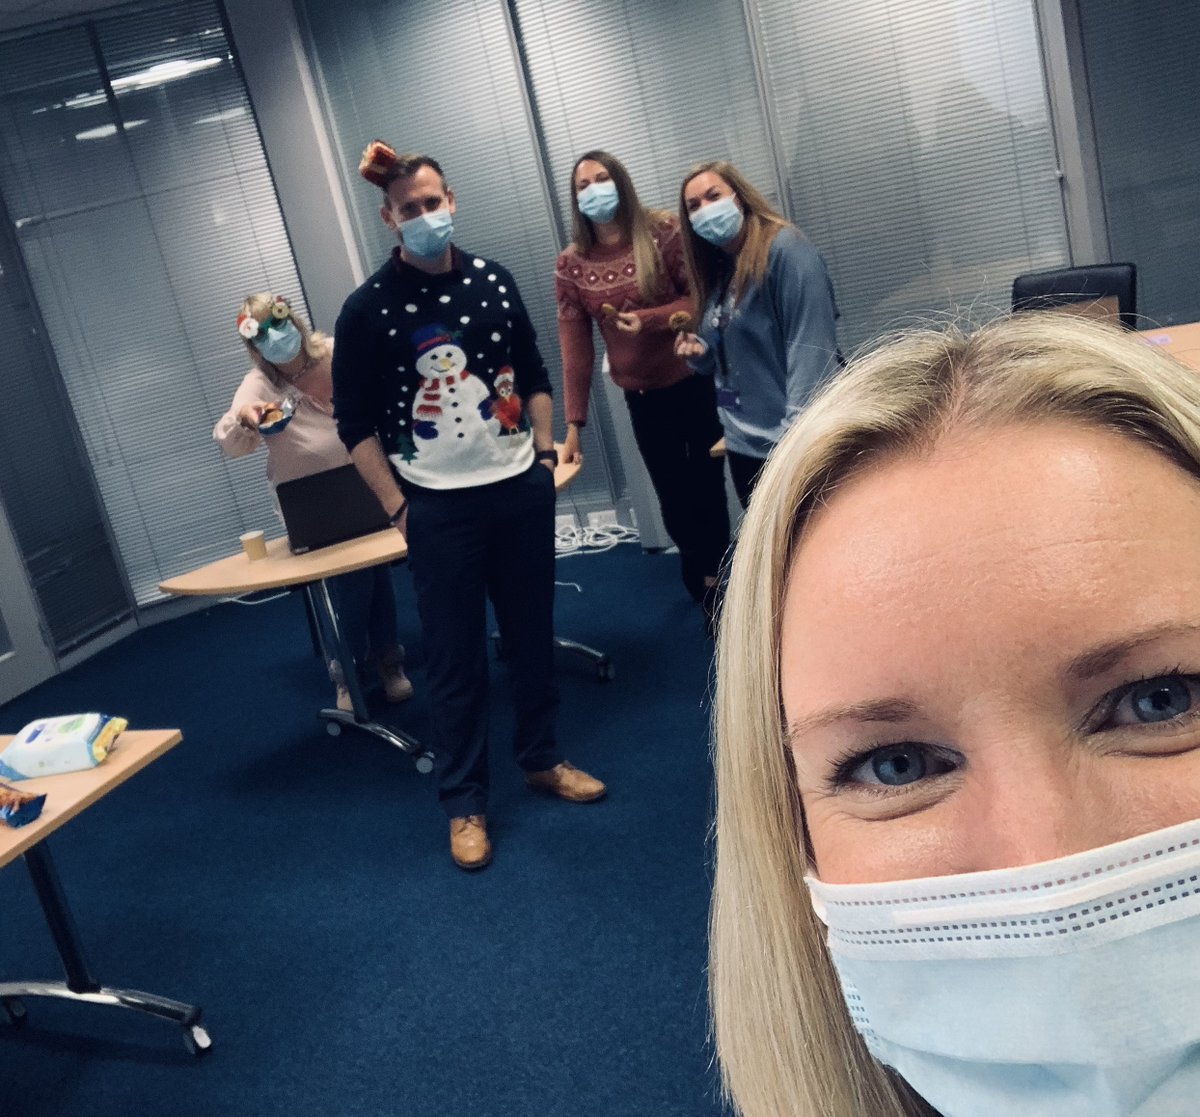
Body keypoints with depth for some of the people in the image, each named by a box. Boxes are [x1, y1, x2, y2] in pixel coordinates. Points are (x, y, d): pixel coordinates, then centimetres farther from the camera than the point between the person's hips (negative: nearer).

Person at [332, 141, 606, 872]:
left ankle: (542, 758, 33)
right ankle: (465, 802, 15)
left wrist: (546, 454, 8)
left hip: (521, 489, 4)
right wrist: (398, 507, -9)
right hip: (441, 507, -4)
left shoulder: (493, 279, 5)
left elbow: (533, 373, 15)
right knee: (457, 658, 2)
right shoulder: (369, 310, -8)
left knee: (534, 635, 14)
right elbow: (356, 423, -5)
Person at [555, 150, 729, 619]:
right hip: (642, 398, 2)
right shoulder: (570, 264, -2)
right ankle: (710, 575, 33)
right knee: (674, 501, 11)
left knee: (708, 488, 7)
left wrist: (648, 319, -26)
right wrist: (574, 424, -5)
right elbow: (575, 347, -4)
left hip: (696, 382, -2)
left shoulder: (664, 231, -10)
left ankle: (711, 576, 30)